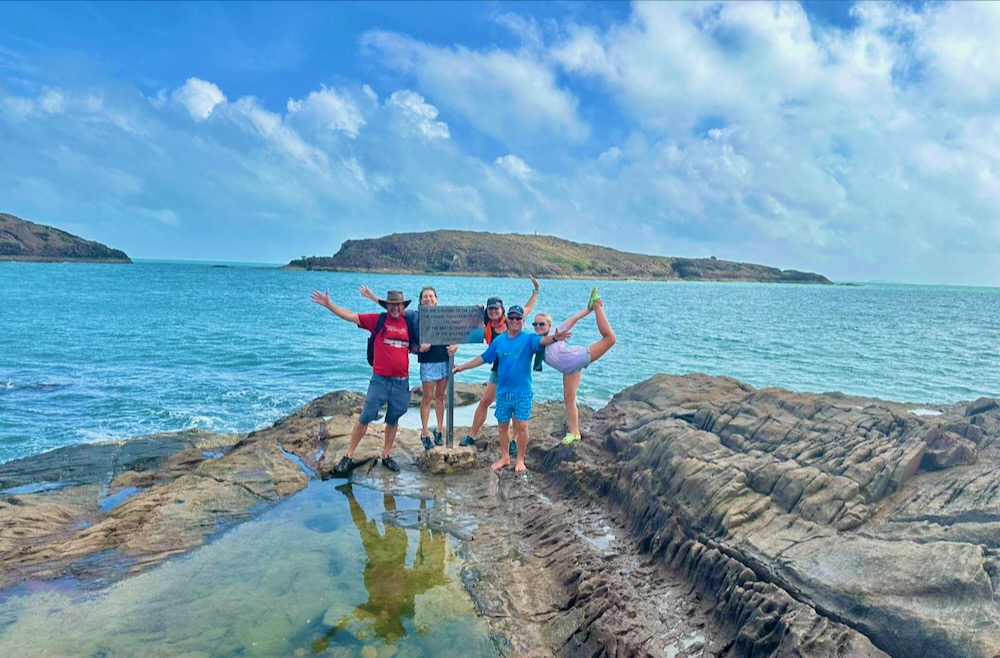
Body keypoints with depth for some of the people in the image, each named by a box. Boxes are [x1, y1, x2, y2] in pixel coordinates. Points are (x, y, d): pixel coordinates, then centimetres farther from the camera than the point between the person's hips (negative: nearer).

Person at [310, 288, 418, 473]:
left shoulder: (409, 324, 6)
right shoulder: (377, 320, -2)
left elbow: (413, 348, 19)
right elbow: (350, 316, -7)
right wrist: (328, 304, -15)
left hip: (401, 382, 3)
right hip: (380, 380, -3)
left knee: (393, 420, 14)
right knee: (365, 417, 1)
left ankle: (386, 456, 28)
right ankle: (349, 456, 12)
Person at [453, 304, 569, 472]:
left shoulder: (528, 339, -6)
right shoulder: (499, 340, 5)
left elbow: (542, 340, -27)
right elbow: (483, 358, 15)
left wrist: (554, 338, -49)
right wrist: (463, 367, 17)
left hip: (522, 392, -3)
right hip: (502, 392, 3)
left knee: (521, 426, -1)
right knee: (503, 425, 12)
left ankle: (520, 460, 16)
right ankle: (504, 458, 28)